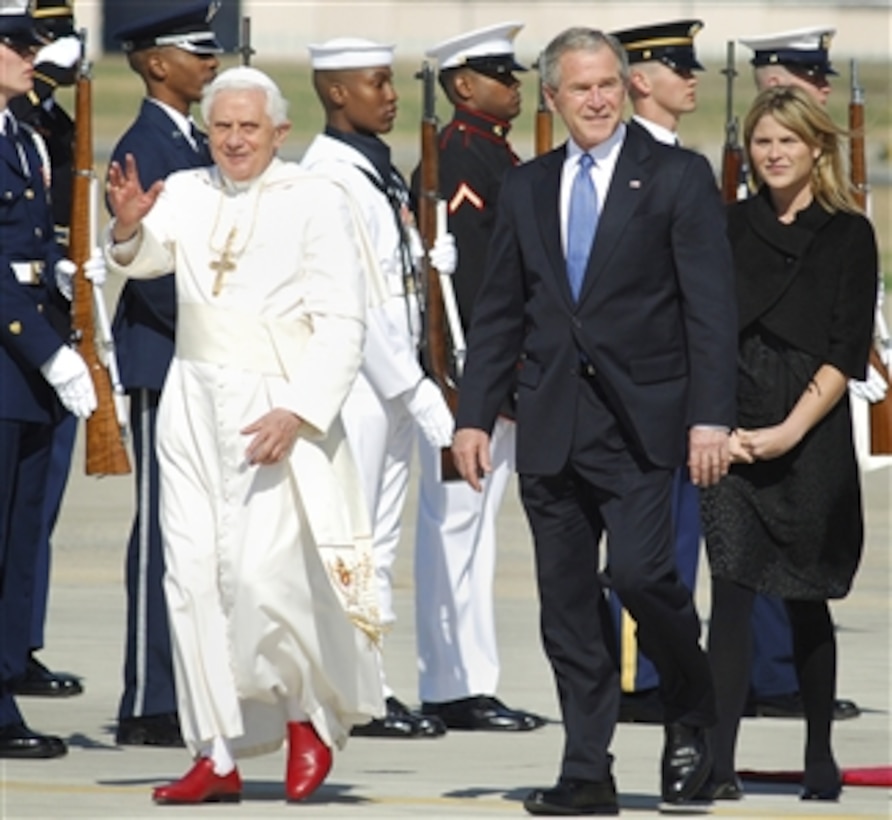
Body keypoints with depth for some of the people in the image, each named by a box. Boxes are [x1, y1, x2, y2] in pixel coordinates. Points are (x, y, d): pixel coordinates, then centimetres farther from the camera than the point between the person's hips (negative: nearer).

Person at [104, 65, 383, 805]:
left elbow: (343, 325, -8)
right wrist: (128, 228, -26)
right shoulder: (187, 193, 10)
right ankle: (217, 758, 5)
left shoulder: (317, 203, -5)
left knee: (261, 571, -14)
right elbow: (148, 257, -3)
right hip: (194, 401, 5)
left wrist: (299, 412, -18)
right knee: (193, 575, 0)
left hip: (276, 408, -5)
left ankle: (308, 717, 10)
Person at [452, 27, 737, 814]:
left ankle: (692, 717, 9)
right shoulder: (526, 188, 12)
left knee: (638, 571, -17)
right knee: (568, 606, 3)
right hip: (551, 419, 4)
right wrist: (475, 415, 7)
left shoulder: (677, 176, 0)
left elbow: (710, 304, -5)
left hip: (637, 417, -4)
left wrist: (710, 416, -13)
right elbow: (499, 312, 15)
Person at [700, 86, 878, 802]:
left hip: (813, 438, -1)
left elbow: (846, 353, -3)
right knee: (731, 593, -9)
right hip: (733, 436, 1)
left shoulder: (847, 235, 2)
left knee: (807, 602, 7)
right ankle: (718, 761, -14)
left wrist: (789, 432, -12)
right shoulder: (731, 228, 9)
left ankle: (820, 758, 20)